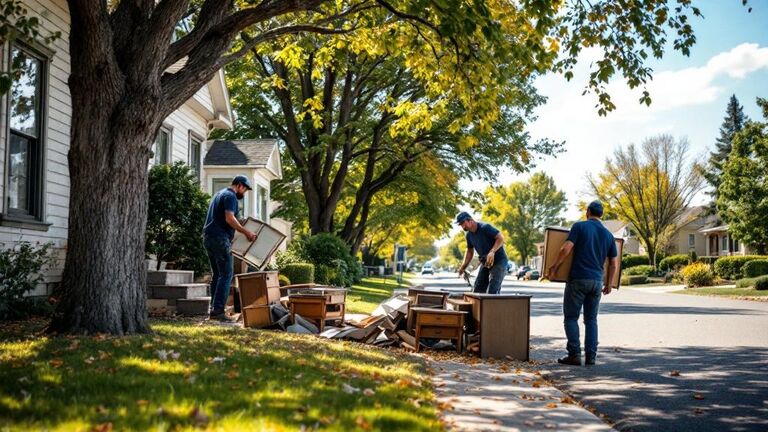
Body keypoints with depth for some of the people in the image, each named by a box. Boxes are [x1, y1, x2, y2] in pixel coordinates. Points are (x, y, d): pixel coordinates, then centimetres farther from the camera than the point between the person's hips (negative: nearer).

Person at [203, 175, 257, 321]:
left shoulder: (219, 194, 23)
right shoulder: (230, 196, -7)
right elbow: (229, 218, -19)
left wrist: (240, 229, 26)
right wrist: (246, 232, -12)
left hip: (208, 237, 10)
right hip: (219, 238, -10)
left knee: (217, 274, 13)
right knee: (226, 275, -9)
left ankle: (214, 309, 12)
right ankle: (218, 310, -13)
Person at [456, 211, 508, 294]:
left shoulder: (485, 227, -17)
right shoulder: (469, 235, 6)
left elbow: (501, 238, -20)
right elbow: (469, 251, 16)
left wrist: (492, 252, -35)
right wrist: (463, 267, 4)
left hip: (498, 261, -8)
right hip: (485, 263, 8)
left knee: (492, 292, -16)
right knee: (476, 290, 4)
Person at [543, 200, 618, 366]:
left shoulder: (580, 226, -3)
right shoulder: (608, 234, 11)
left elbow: (566, 249, -14)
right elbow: (614, 263, 11)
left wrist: (554, 267, -4)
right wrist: (609, 284, 21)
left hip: (578, 279, -4)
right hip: (597, 282, 4)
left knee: (571, 317, 3)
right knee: (591, 319, 12)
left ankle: (574, 354, -5)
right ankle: (591, 356, 7)